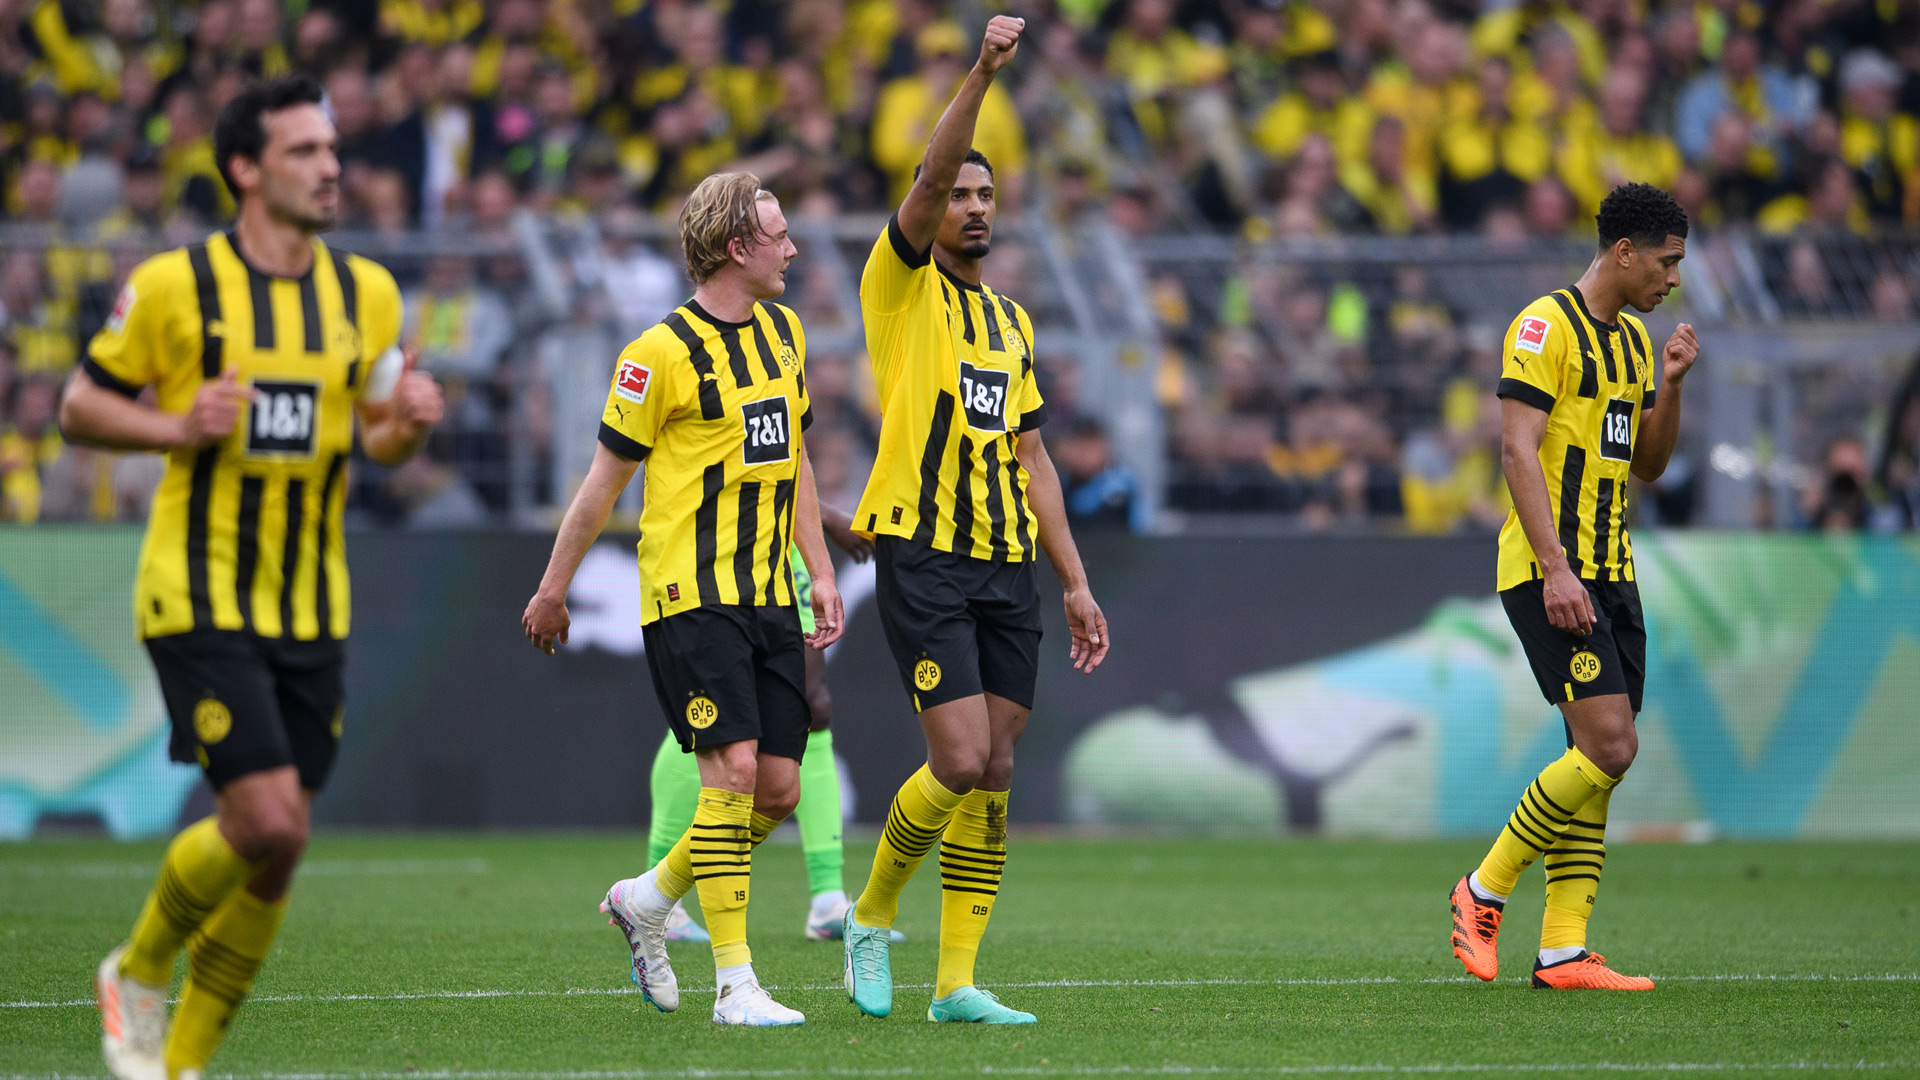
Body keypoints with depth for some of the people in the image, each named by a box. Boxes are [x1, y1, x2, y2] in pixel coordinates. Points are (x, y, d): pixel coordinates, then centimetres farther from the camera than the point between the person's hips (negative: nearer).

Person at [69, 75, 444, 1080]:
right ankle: (138, 973, 10)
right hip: (202, 596, -5)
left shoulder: (366, 292, 6)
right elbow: (81, 405, 2)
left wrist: (411, 421, -9)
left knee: (279, 849, 3)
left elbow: (382, 436, 15)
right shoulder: (173, 284, -7)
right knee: (265, 826, -17)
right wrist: (177, 427, -16)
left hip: (313, 609, 5)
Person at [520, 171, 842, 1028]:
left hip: (767, 594, 7)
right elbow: (606, 476, -4)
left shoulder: (782, 333, 13)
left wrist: (819, 571, 18)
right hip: (690, 595, -7)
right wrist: (554, 589, 1)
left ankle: (648, 899, 25)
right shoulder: (662, 353, -10)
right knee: (734, 770, -14)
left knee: (779, 788, 3)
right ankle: (734, 982, -11)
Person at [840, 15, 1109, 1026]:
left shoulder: (1012, 322, 19)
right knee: (960, 762, -14)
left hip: (1007, 565, 6)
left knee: (992, 773, 1)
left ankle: (956, 981, 5)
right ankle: (871, 915, 9)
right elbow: (930, 176, -16)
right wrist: (981, 73, -28)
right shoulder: (900, 287, 1)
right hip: (922, 556, -6)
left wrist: (1076, 583, 15)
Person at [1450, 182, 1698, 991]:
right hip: (1550, 569, -9)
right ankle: (1484, 891, -2)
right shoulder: (1546, 327, -10)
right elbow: (1518, 449, -17)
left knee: (1599, 754, 4)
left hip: (1610, 572, 9)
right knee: (1608, 746, -16)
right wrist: (1554, 568, -23)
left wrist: (1670, 385, 5)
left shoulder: (1634, 340, 17)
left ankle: (1564, 952, 5)